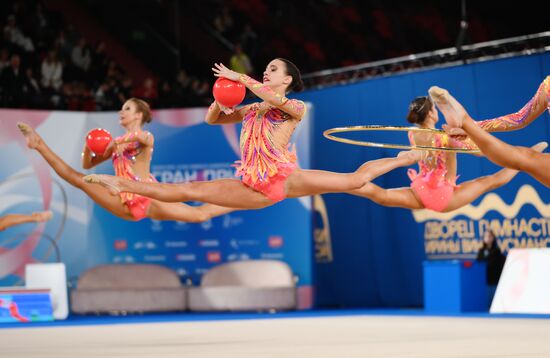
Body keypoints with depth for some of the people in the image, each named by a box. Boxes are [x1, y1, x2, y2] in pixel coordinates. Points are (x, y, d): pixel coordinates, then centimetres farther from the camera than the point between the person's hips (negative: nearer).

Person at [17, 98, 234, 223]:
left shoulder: (146, 137, 3)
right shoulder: (115, 143, 24)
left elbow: (141, 138, -29)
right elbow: (87, 164, 23)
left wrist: (117, 143, -54)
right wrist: (88, 147, -4)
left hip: (148, 199, -3)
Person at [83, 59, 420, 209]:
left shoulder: (297, 108, 0)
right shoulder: (251, 110, 21)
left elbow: (274, 99, -28)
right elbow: (212, 119, 21)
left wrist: (239, 78, -22)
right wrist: (221, 97, -5)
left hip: (285, 178, -6)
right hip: (255, 188, 6)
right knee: (188, 191, -6)